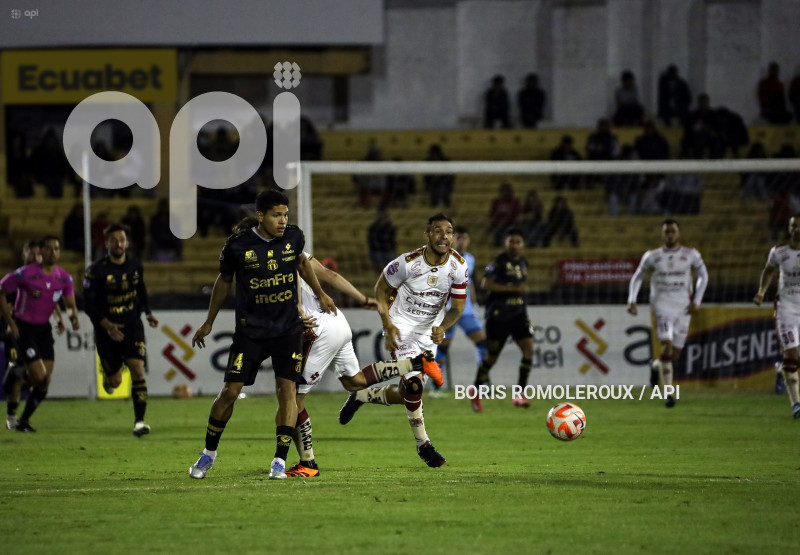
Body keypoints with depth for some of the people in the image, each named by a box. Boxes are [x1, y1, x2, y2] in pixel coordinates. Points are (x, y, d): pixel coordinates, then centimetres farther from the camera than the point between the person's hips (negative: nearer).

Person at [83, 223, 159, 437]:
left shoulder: (135, 267, 2)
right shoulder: (96, 271, -11)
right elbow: (90, 304, -12)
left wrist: (148, 313, 6)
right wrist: (107, 325, -24)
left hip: (132, 326, 2)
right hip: (107, 329, -2)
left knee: (137, 370, -16)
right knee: (114, 381, 7)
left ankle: (139, 421, -14)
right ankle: (108, 375, 47)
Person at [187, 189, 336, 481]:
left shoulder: (294, 237, -4)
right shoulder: (238, 246, -11)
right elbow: (224, 280, 7)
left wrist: (320, 295, 26)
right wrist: (209, 322, 14)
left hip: (288, 328, 2)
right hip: (250, 329, -2)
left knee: (287, 389, -10)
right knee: (231, 390, -5)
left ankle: (280, 460, -5)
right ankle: (209, 453, 14)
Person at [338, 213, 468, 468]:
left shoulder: (458, 267, -13)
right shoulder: (409, 263, -23)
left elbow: (457, 307, -4)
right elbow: (381, 288, -8)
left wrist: (442, 328, -24)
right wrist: (388, 325, -15)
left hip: (429, 331, 5)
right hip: (401, 326, -5)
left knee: (407, 395, 6)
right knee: (414, 385, -21)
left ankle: (363, 396, 35)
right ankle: (423, 445, -6)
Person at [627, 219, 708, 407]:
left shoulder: (690, 255, 4)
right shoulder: (652, 256, 4)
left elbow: (703, 276, 13)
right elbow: (637, 277, 14)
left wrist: (696, 301, 3)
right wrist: (632, 300, 2)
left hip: (683, 307, 2)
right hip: (662, 305, -2)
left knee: (675, 354, 3)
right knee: (667, 347, -20)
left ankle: (656, 366, 38)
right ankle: (668, 393, -16)